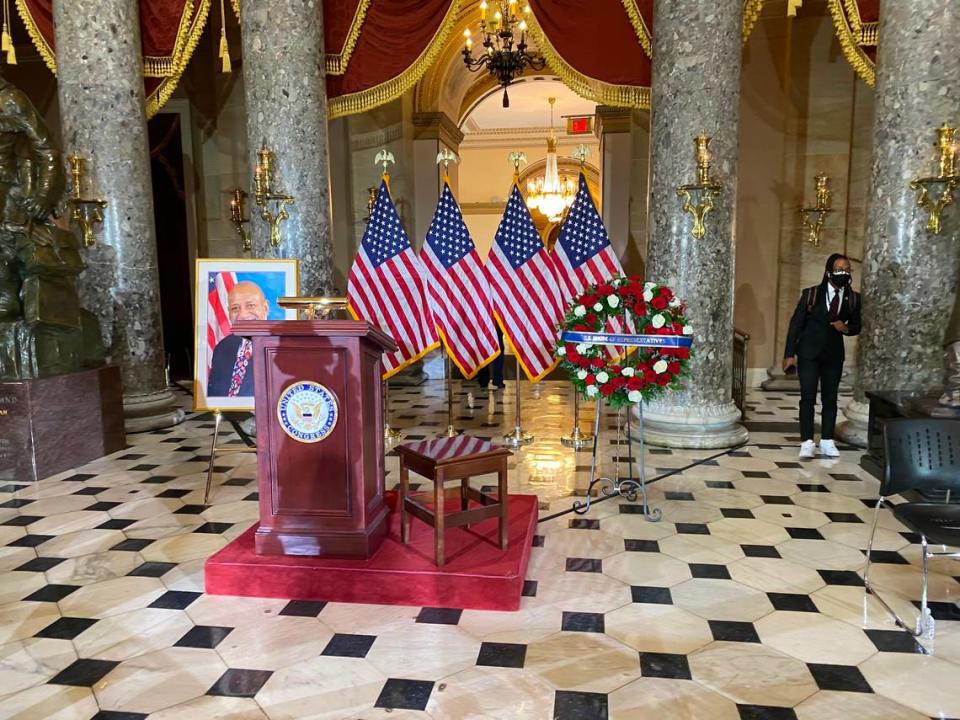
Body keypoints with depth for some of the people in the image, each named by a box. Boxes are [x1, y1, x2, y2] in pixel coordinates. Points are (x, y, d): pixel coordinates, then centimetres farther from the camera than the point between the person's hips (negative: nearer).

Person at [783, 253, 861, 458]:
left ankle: (827, 442, 15)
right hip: (809, 353, -2)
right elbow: (796, 324, -4)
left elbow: (856, 326, 12)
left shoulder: (853, 298, 1)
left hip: (834, 354, 2)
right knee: (808, 397, -4)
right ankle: (807, 442, 0)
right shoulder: (811, 294, -5)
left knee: (830, 399, 6)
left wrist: (846, 328, -14)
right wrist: (789, 354, -9)